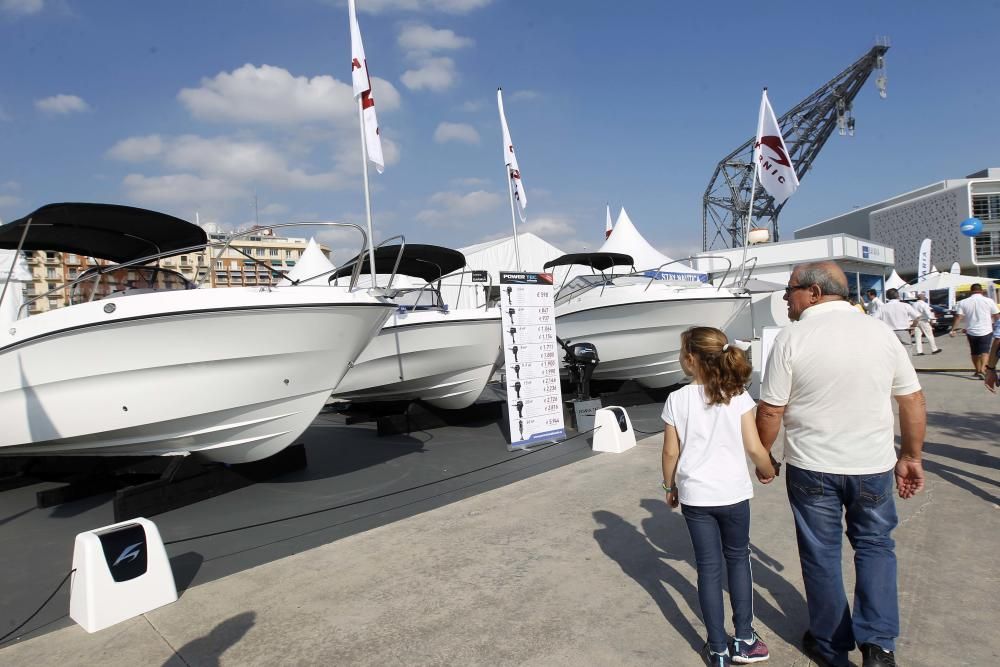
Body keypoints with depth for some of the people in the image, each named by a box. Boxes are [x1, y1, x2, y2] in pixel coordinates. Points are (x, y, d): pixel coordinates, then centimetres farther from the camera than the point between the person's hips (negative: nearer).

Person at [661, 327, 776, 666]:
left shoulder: (676, 400, -10)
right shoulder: (738, 397, -10)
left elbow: (671, 452, -5)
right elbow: (754, 448, -9)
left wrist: (670, 487, 11)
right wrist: (768, 471, 12)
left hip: (694, 496, 0)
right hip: (733, 493, 1)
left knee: (708, 568, 11)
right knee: (738, 559, 21)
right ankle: (743, 639, 27)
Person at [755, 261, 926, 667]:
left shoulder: (792, 338, -12)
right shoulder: (880, 332, -2)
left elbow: (770, 411, -11)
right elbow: (913, 401, 3)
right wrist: (911, 457, 13)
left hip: (812, 468, -2)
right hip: (873, 465, 3)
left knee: (821, 553, 13)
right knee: (874, 545, 21)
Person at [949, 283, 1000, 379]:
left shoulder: (963, 303, -3)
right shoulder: (989, 301, -5)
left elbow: (958, 317, -8)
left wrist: (953, 330, -7)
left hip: (971, 331, 2)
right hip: (986, 331, -2)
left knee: (974, 352, 15)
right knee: (984, 351, 0)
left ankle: (977, 371, 28)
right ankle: (982, 369, -19)